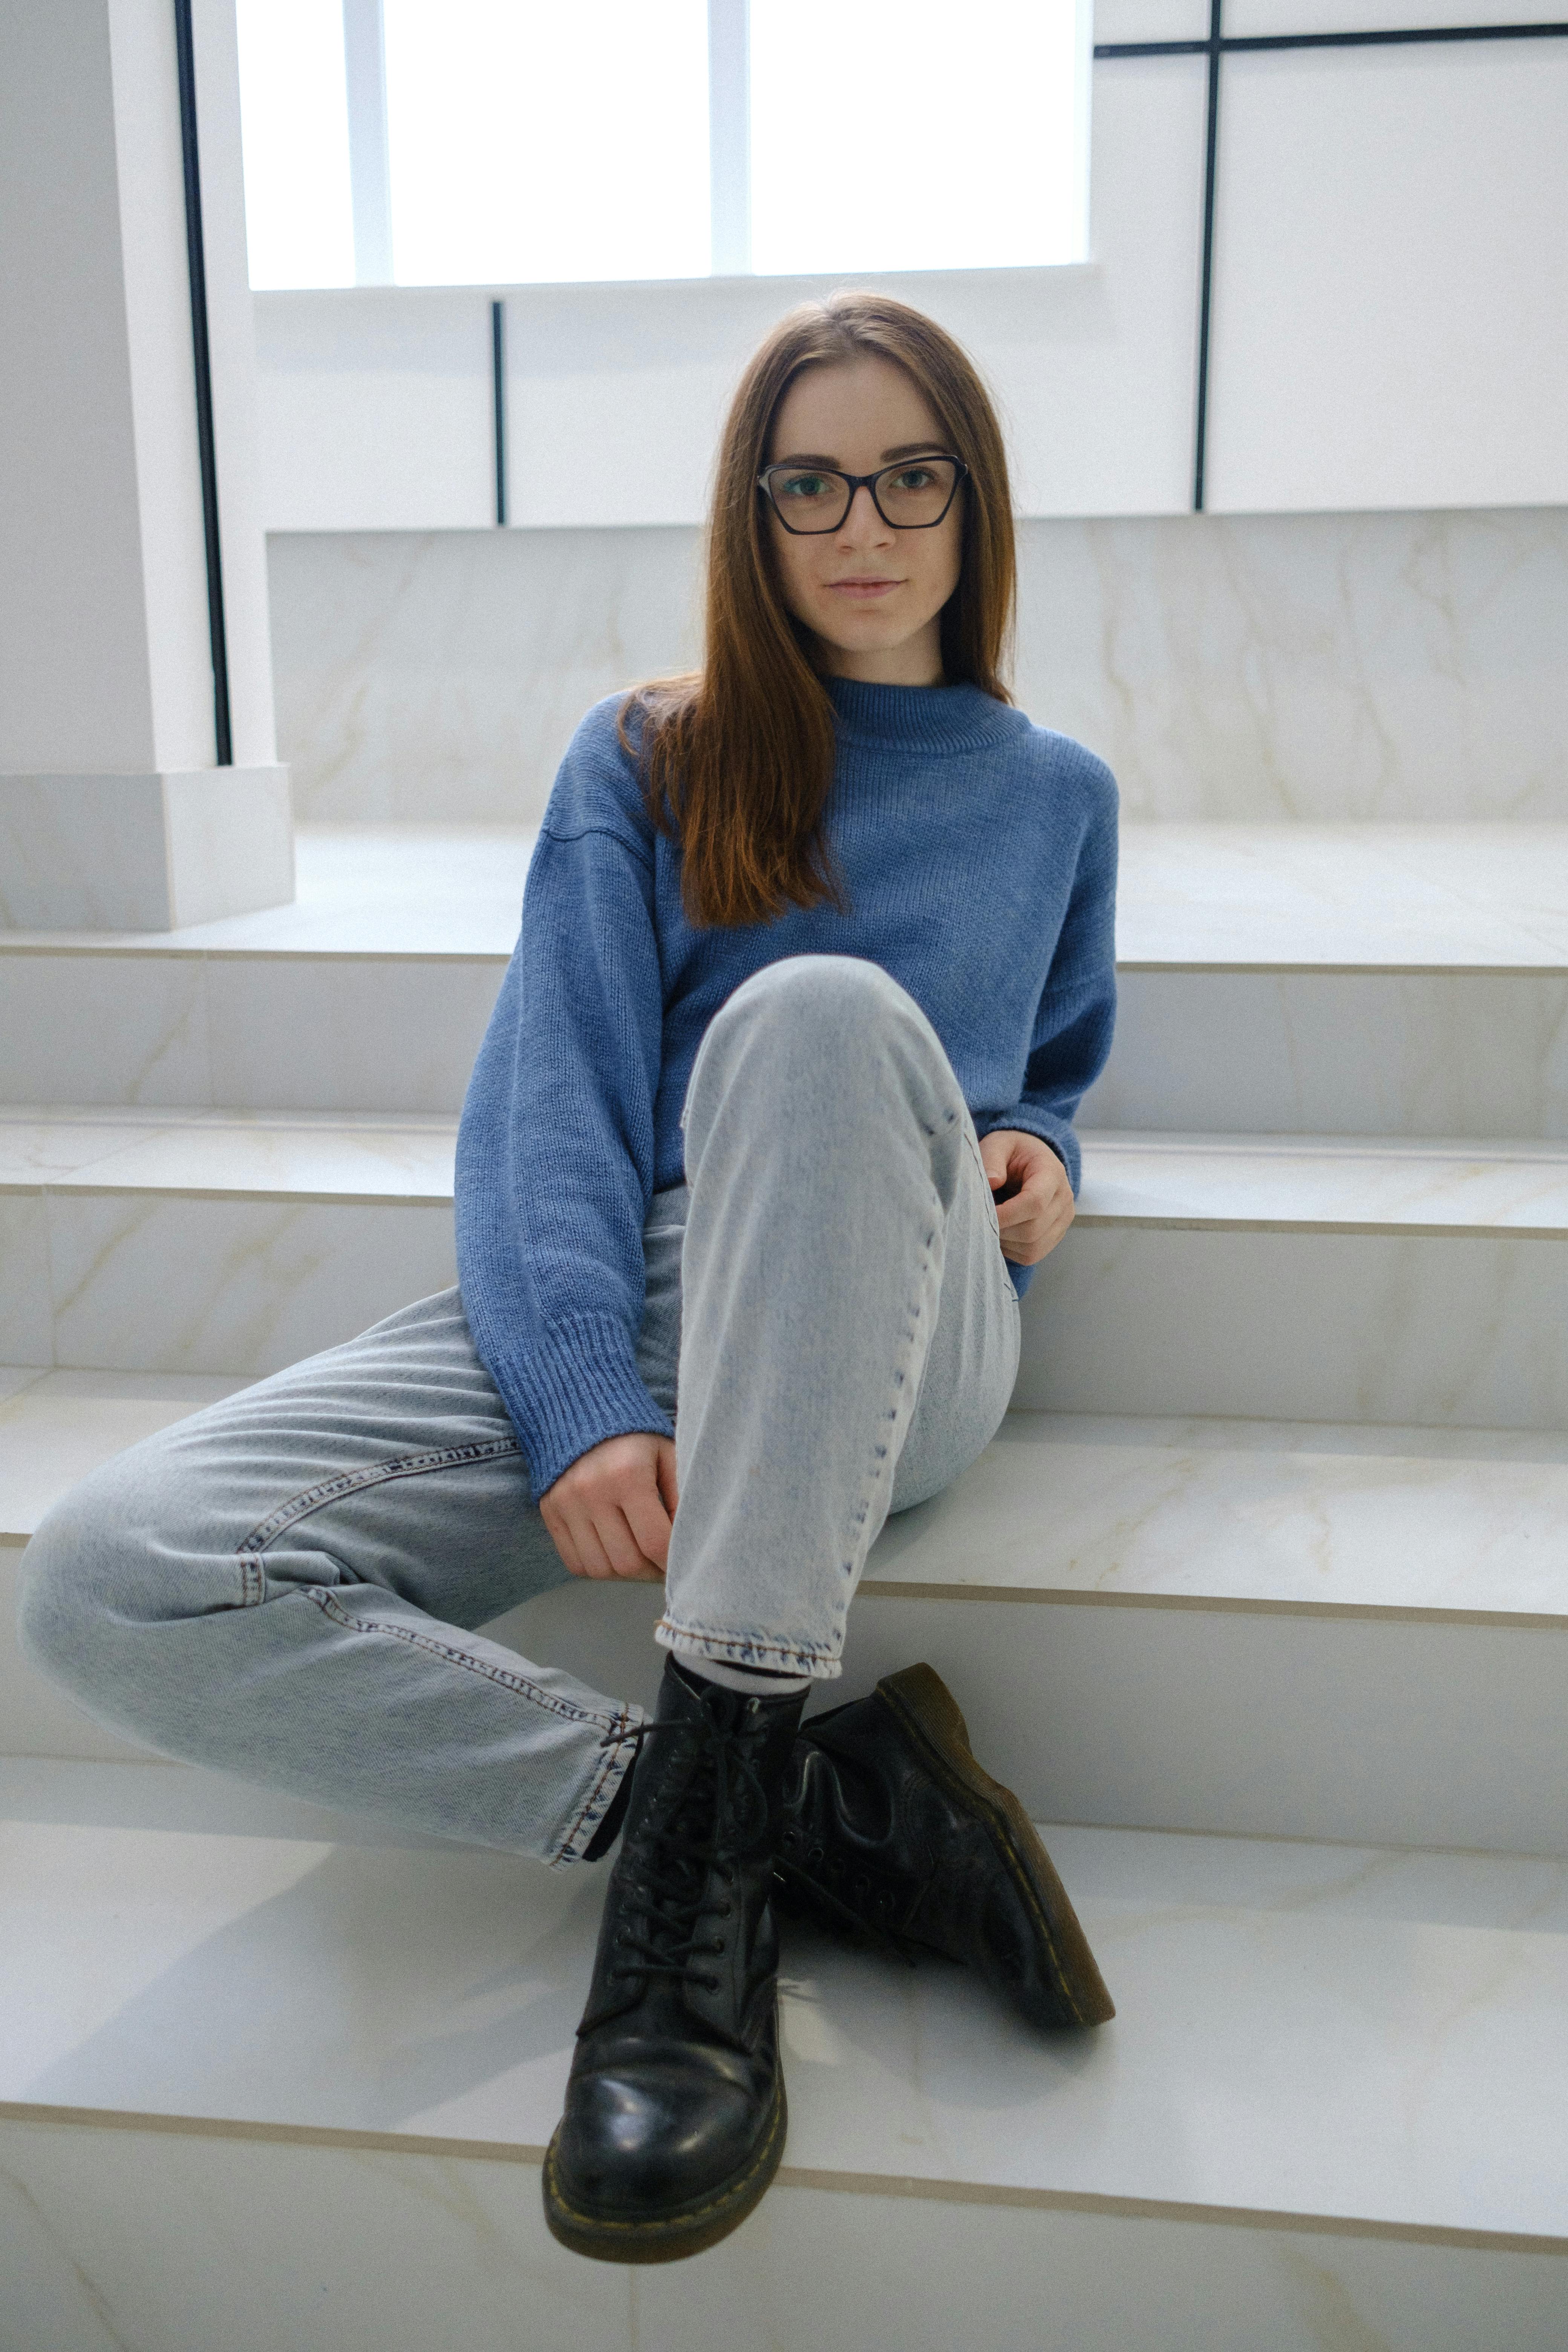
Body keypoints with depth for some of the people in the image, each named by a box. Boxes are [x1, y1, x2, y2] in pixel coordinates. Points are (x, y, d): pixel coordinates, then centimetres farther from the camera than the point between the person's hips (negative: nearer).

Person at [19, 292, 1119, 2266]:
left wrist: (1039, 1150, 4)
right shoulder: (644, 763, 13)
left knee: (825, 1019, -37)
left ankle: (700, 1836, -34)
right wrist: (577, 1403, -17)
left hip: (890, 1347, 0)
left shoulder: (1054, 792, 19)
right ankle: (822, 1812, -21)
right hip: (624, 1308, 1)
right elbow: (549, 1100, 0)